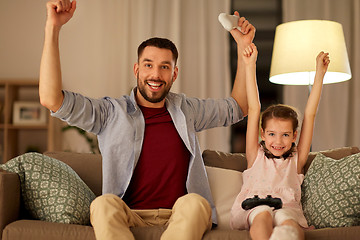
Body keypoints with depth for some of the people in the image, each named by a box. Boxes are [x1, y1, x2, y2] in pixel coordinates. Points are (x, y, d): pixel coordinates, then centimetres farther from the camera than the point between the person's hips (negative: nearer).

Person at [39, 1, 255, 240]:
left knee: (195, 202, -32)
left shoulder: (185, 110, 16)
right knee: (104, 203, -34)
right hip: (130, 217, -2)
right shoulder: (111, 112, 5)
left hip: (182, 218, 2)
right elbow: (51, 99, -6)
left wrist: (244, 47, 22)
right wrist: (53, 27, -10)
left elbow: (238, 107, 29)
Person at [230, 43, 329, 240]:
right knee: (263, 214, -36)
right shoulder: (256, 155, 20)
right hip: (253, 207, 0)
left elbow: (310, 115, 19)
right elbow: (253, 109, 15)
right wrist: (250, 66, 12)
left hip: (287, 207, 1)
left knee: (287, 220, -35)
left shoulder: (296, 159, 22)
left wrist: (320, 73, 17)